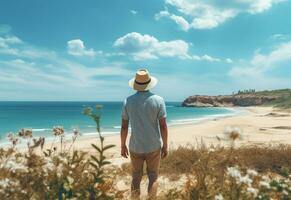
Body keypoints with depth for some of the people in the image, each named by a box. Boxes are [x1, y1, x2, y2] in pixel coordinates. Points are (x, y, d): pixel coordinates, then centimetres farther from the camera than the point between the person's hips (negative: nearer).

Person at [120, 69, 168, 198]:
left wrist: (123, 146, 8)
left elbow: (124, 126, -4)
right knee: (153, 178, 15)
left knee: (136, 178, 16)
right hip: (154, 147, -1)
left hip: (135, 147, 1)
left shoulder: (128, 101, -7)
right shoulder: (158, 100, -12)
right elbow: (163, 126, -11)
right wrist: (165, 146, 0)